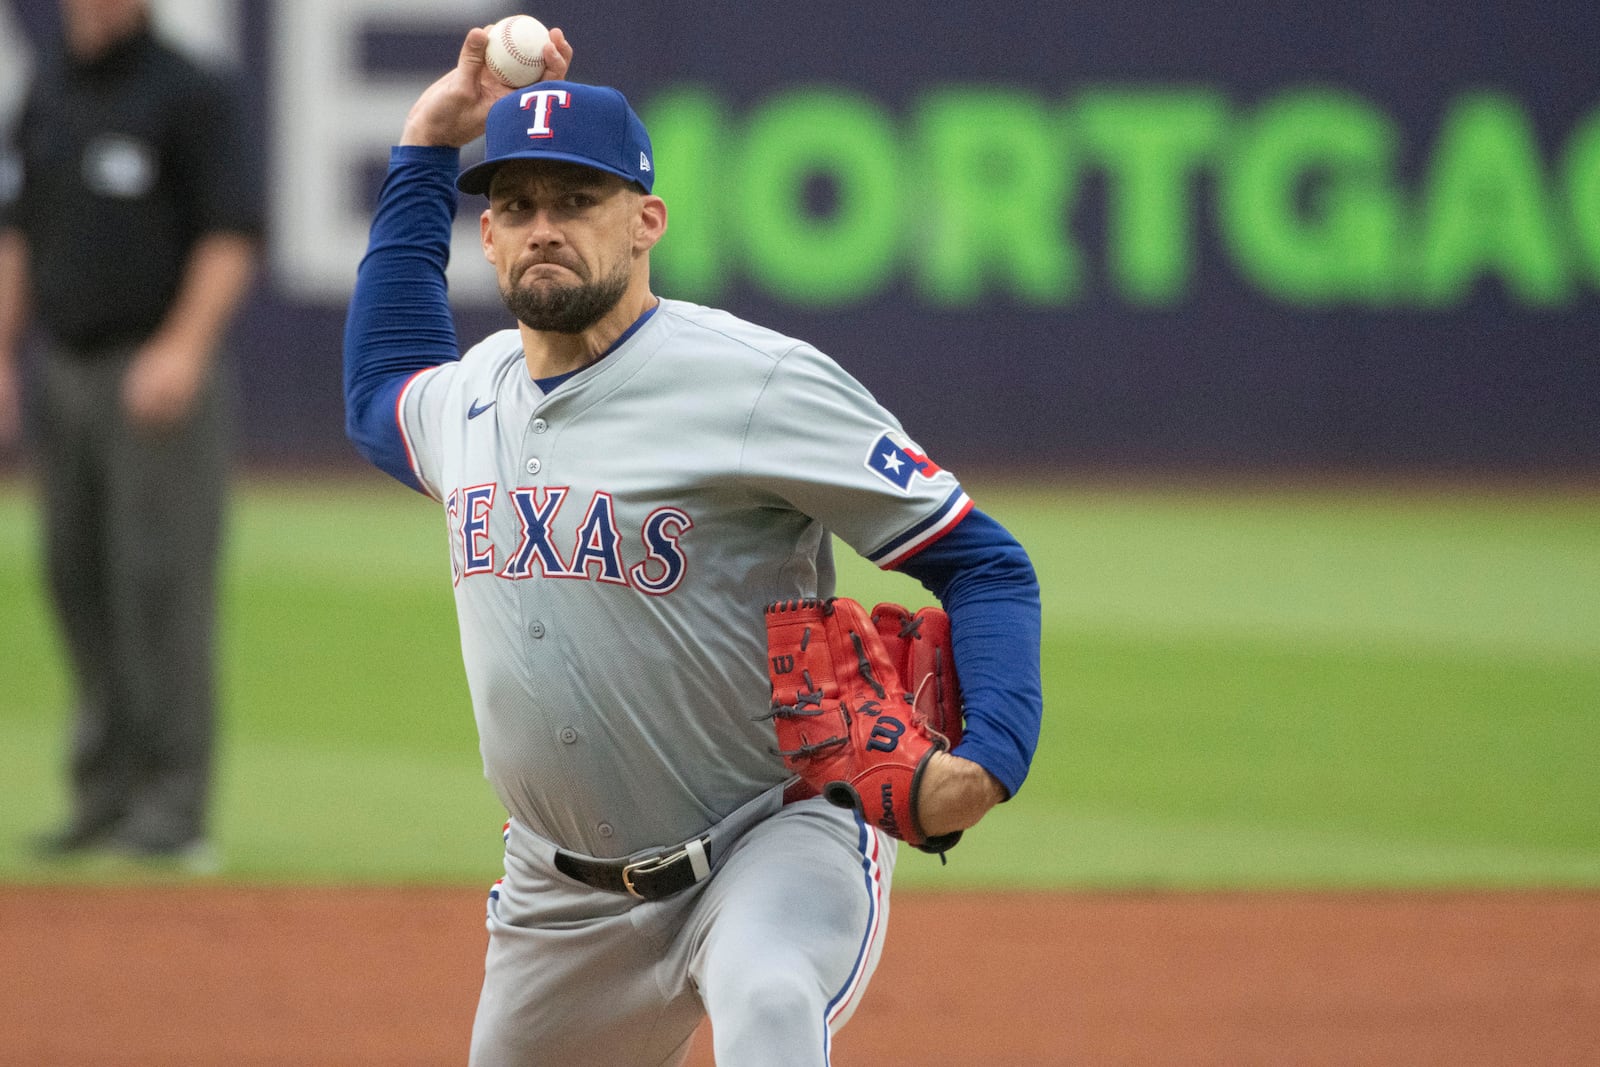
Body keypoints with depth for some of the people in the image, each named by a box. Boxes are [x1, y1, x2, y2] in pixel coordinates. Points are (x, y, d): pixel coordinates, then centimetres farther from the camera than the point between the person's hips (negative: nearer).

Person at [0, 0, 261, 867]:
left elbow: (233, 236, -12)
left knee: (161, 577, -8)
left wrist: (183, 347, -22)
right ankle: (108, 788, 15)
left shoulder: (192, 95, -6)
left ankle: (175, 804, -6)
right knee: (77, 576, 7)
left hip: (158, 376, -7)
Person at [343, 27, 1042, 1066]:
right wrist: (427, 148, 24)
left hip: (777, 849, -8)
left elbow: (983, 564, -13)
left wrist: (987, 759, -32)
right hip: (566, 899, 8)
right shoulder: (471, 393, 7)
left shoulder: (763, 383, -14)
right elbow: (382, 391, 34)